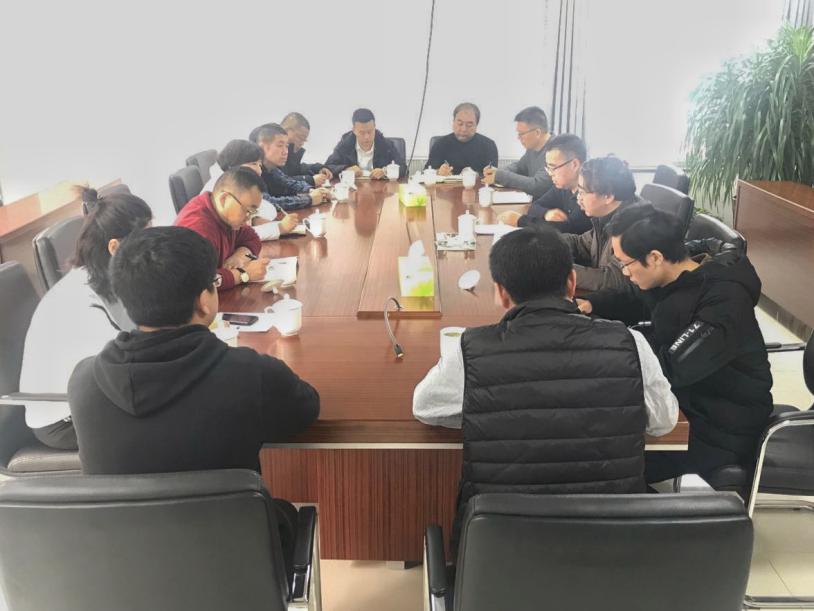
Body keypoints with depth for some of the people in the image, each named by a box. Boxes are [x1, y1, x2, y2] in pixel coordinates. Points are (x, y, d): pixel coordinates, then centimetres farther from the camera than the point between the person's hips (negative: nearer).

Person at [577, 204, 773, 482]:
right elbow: (634, 300, 18)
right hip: (683, 393, 9)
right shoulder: (673, 275, -4)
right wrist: (590, 304, 0)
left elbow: (671, 367, -34)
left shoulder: (724, 302, -30)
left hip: (721, 430, -8)